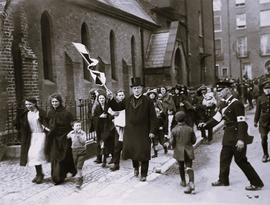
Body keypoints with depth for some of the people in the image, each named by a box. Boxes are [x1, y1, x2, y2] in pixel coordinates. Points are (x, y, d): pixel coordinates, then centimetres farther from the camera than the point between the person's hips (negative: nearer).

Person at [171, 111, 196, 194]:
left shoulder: (174, 130, -12)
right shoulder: (190, 129, -5)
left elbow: (172, 142, -10)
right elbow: (194, 140, 2)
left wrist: (174, 148, 11)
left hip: (179, 152, -1)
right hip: (189, 151, 1)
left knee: (181, 167, 19)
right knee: (189, 167, -1)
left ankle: (183, 181, 31)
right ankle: (191, 183, -20)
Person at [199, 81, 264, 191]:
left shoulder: (236, 104, -18)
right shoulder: (225, 104, 9)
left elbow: (242, 123, -22)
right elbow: (217, 118, 9)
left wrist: (241, 139, -27)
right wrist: (205, 125, -5)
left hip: (236, 137, -9)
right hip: (228, 137, 9)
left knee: (241, 160, 0)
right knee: (224, 158, 17)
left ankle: (257, 183, 12)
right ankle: (223, 180, 34)